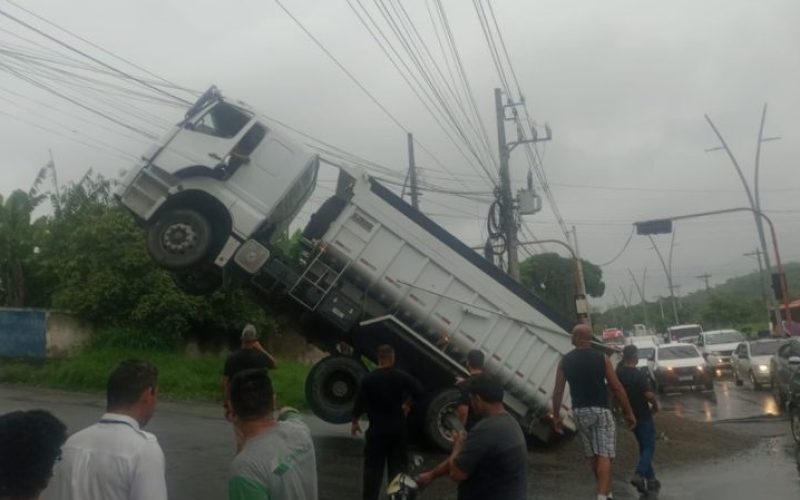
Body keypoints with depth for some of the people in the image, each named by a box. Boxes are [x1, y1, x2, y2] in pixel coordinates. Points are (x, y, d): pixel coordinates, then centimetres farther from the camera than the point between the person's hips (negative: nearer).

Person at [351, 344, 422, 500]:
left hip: (376, 430, -1)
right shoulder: (402, 376, -4)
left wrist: (355, 422, 8)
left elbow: (360, 402, -6)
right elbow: (418, 392, -8)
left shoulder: (368, 378, -8)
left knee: (373, 468, 7)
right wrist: (407, 404, 9)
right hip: (398, 430, 1)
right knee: (398, 468, 11)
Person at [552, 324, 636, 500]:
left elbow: (558, 392, 0)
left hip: (579, 411, 3)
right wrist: (628, 412, 2)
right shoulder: (601, 358, -6)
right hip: (600, 410, -3)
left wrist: (556, 416, 9)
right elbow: (617, 388, -6)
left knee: (593, 455, 18)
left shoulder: (565, 361, 0)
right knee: (604, 455, -3)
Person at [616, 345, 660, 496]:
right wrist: (655, 404, -5)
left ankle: (650, 479, 19)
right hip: (643, 415, -7)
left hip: (630, 415, 7)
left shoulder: (619, 373, 0)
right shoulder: (638, 374, -20)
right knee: (649, 447, 0)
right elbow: (648, 394, -25)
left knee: (643, 446, 16)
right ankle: (639, 474, -16)